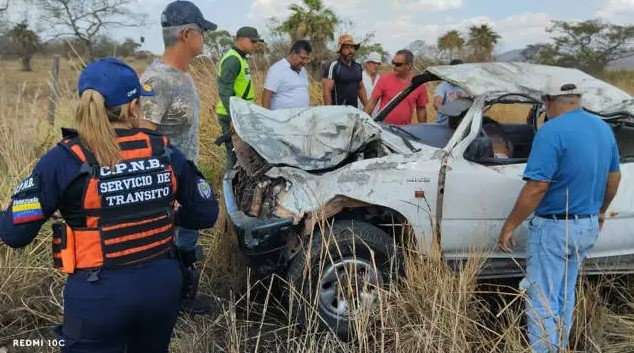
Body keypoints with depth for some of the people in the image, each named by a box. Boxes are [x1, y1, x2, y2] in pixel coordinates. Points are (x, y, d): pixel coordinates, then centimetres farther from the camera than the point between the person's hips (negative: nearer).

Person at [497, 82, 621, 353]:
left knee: (543, 301, 2)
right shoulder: (603, 128, 6)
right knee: (565, 296, 22)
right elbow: (614, 178, 15)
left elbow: (536, 187, -24)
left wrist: (509, 226, -16)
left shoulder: (552, 131, -19)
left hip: (555, 228, -8)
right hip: (589, 227, 8)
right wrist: (600, 211, 30)